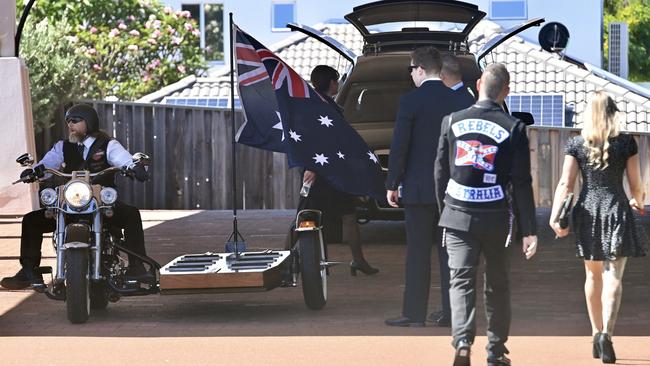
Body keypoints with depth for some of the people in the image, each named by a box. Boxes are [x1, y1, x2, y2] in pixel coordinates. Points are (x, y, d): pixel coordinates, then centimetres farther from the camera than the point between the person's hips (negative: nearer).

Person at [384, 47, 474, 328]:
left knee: (418, 252, -2)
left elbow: (399, 146, -10)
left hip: (419, 188, -5)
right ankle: (452, 312, 10)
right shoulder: (458, 102, 5)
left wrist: (392, 185, -2)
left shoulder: (410, 101, -9)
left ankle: (414, 313, 0)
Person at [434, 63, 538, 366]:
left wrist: (444, 210, 20)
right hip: (496, 219, -1)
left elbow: (440, 172, 6)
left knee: (461, 281, -1)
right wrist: (529, 230, -3)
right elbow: (522, 184, -7)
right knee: (497, 284, 13)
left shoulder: (452, 122, -1)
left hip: (458, 216, 1)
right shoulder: (514, 128, -7)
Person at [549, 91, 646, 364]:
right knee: (613, 275, -4)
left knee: (593, 274, 17)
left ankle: (597, 333, 24)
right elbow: (636, 184, 3)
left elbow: (566, 183, -6)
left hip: (587, 211, 2)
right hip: (617, 210, -2)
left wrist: (554, 216, -6)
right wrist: (638, 202, 23)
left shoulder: (576, 144, -1)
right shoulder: (626, 143, -4)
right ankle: (606, 332, -22)